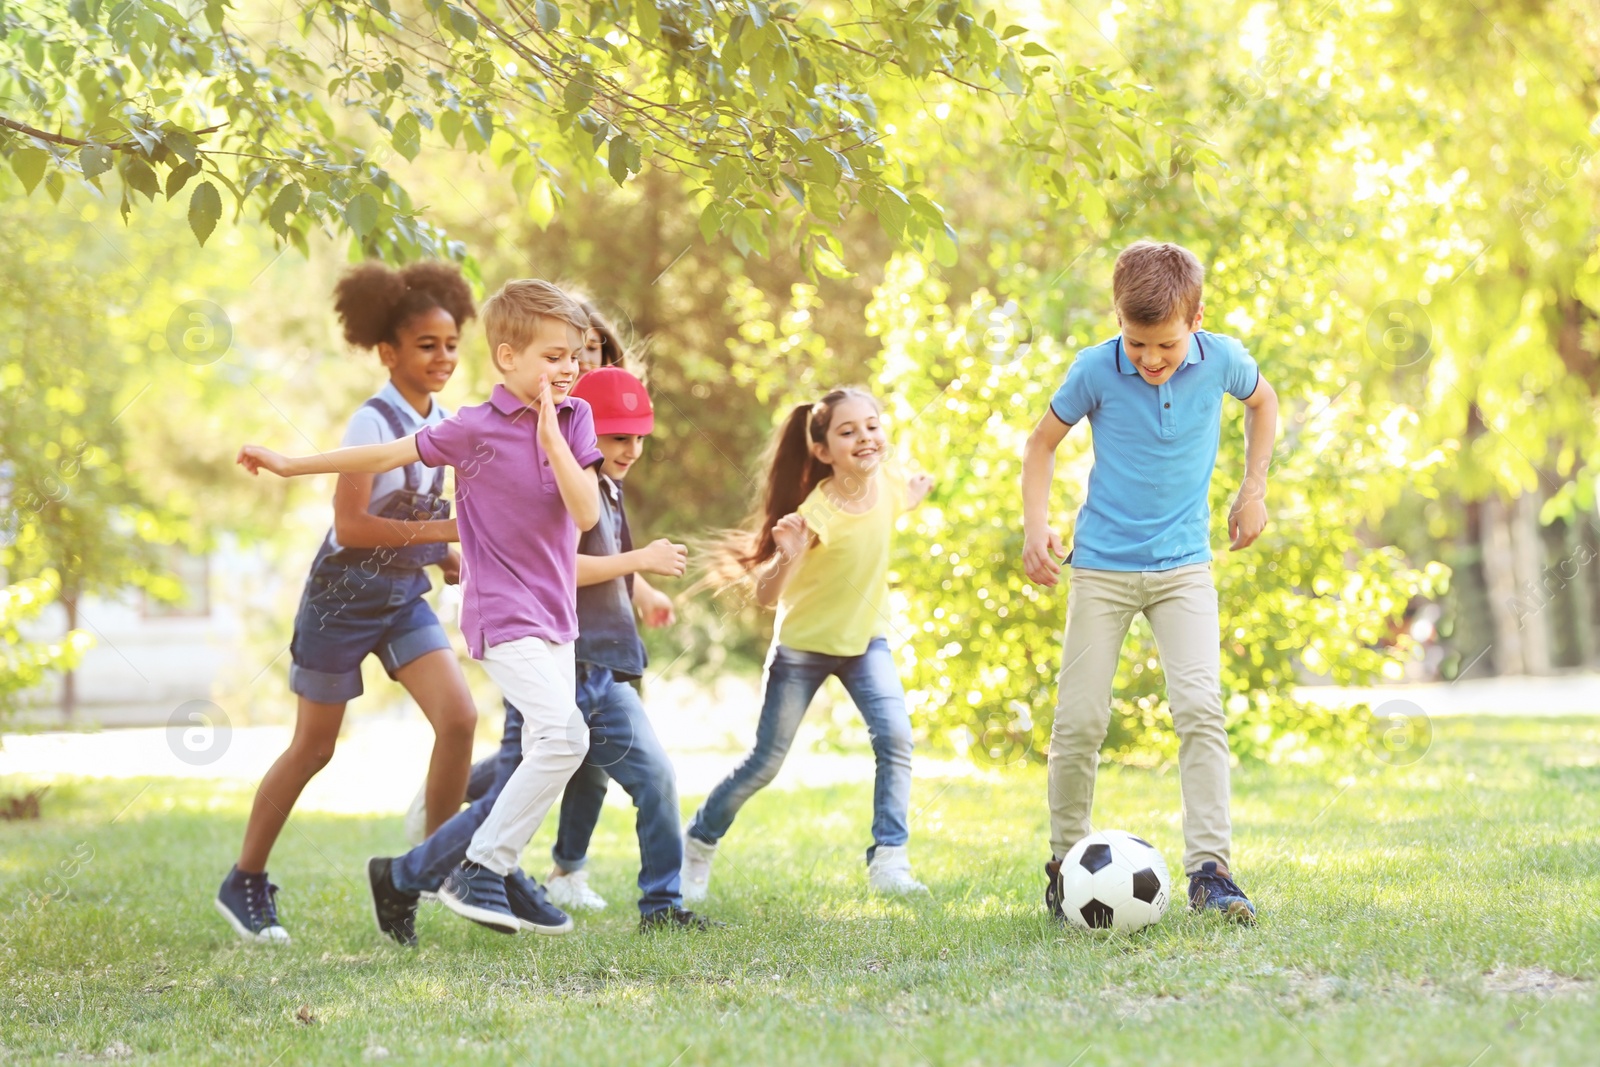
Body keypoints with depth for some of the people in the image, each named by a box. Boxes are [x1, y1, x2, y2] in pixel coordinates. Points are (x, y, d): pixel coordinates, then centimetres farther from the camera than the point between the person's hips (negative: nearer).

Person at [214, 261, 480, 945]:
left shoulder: (440, 421, 4)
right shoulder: (374, 422, -19)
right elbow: (351, 525, -26)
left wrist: (447, 554, 1)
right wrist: (444, 530, -27)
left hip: (405, 594, 6)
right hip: (346, 593, -6)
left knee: (459, 717, -9)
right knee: (313, 748, 2)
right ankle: (244, 884, 18)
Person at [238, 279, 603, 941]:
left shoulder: (574, 419, 3)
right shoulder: (476, 429, -10)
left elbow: (587, 513, -5)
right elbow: (387, 456, -3)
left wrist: (552, 438, -17)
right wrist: (292, 465, 0)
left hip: (554, 613, 7)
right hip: (502, 614, -7)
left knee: (549, 752, 10)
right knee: (564, 736, -21)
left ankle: (499, 872, 23)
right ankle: (479, 870, -13)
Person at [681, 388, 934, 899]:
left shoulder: (888, 484, -12)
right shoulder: (816, 513, -29)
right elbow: (765, 595, -30)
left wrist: (912, 498, 4)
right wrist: (788, 557, -46)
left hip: (864, 637, 4)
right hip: (804, 644, -4)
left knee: (895, 737, -19)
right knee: (766, 762, 5)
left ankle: (888, 859, -14)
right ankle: (698, 843, 27)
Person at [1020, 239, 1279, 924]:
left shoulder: (1222, 360, -8)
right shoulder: (1096, 370, -12)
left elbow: (1262, 401, 16)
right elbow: (1043, 442, 3)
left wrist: (1253, 491, 10)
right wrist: (1035, 525, -10)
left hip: (1183, 566, 1)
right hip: (1102, 566, 0)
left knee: (1200, 707, -16)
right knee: (1079, 721, -2)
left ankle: (1209, 868, -16)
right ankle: (1066, 862, 16)